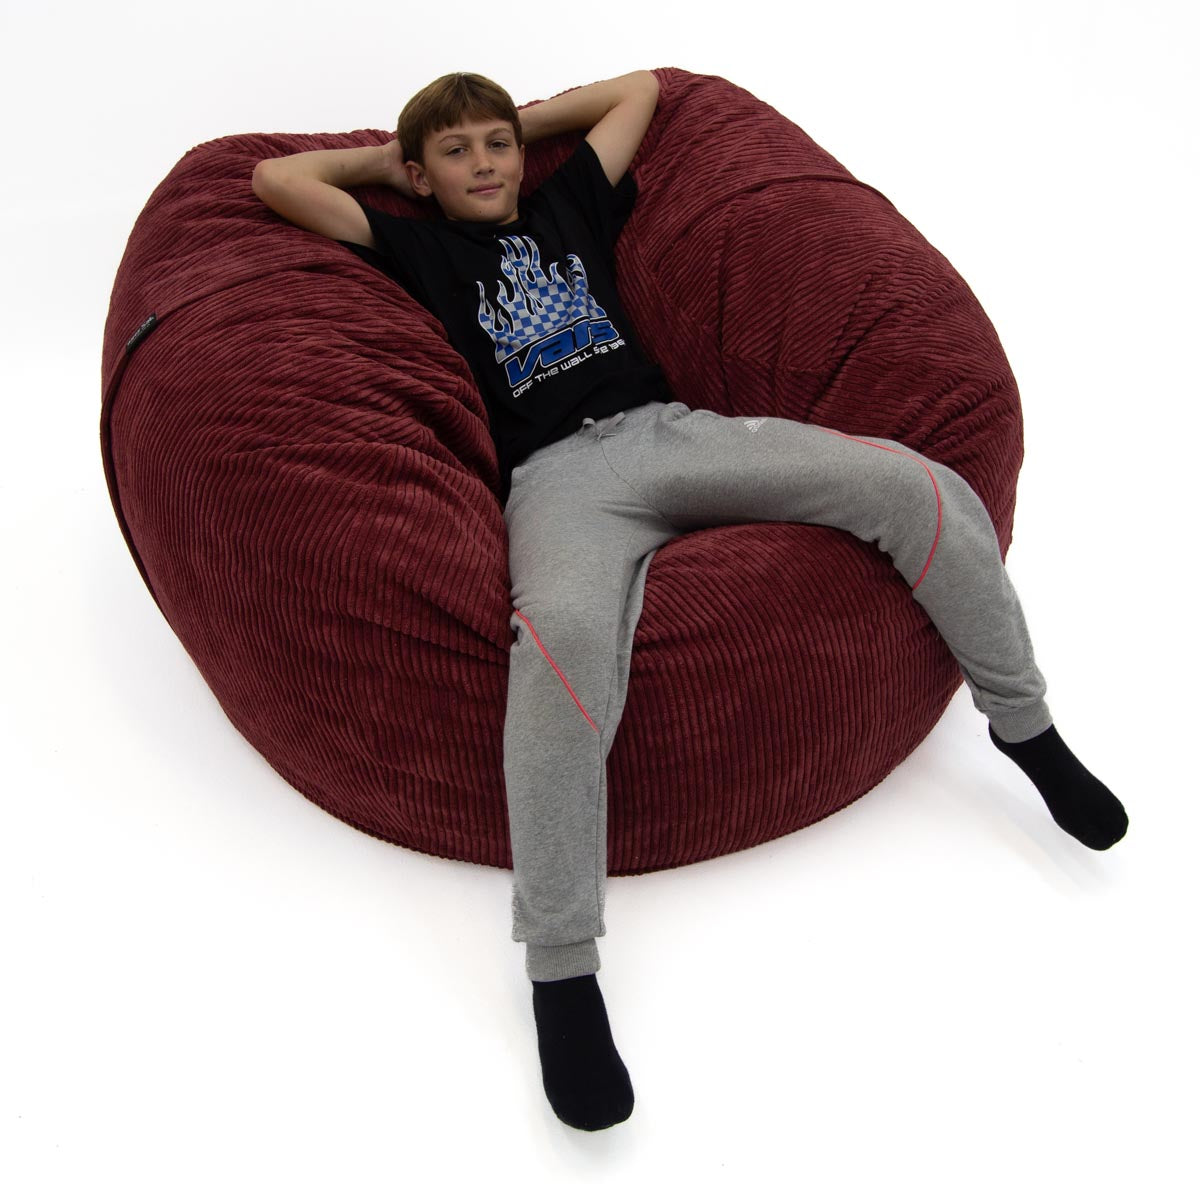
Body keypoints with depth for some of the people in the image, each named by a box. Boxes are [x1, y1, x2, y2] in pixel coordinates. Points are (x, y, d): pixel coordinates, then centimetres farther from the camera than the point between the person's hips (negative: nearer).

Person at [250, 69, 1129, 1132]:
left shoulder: (568, 206, 31)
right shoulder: (420, 251, 23)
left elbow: (638, 87, 42)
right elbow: (276, 180, 21)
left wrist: (523, 120, 41)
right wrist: (381, 161, 33)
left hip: (675, 432, 5)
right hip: (560, 476, -4)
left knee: (920, 484, -15)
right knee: (565, 630, -41)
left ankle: (1023, 721, 4)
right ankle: (561, 967, -36)